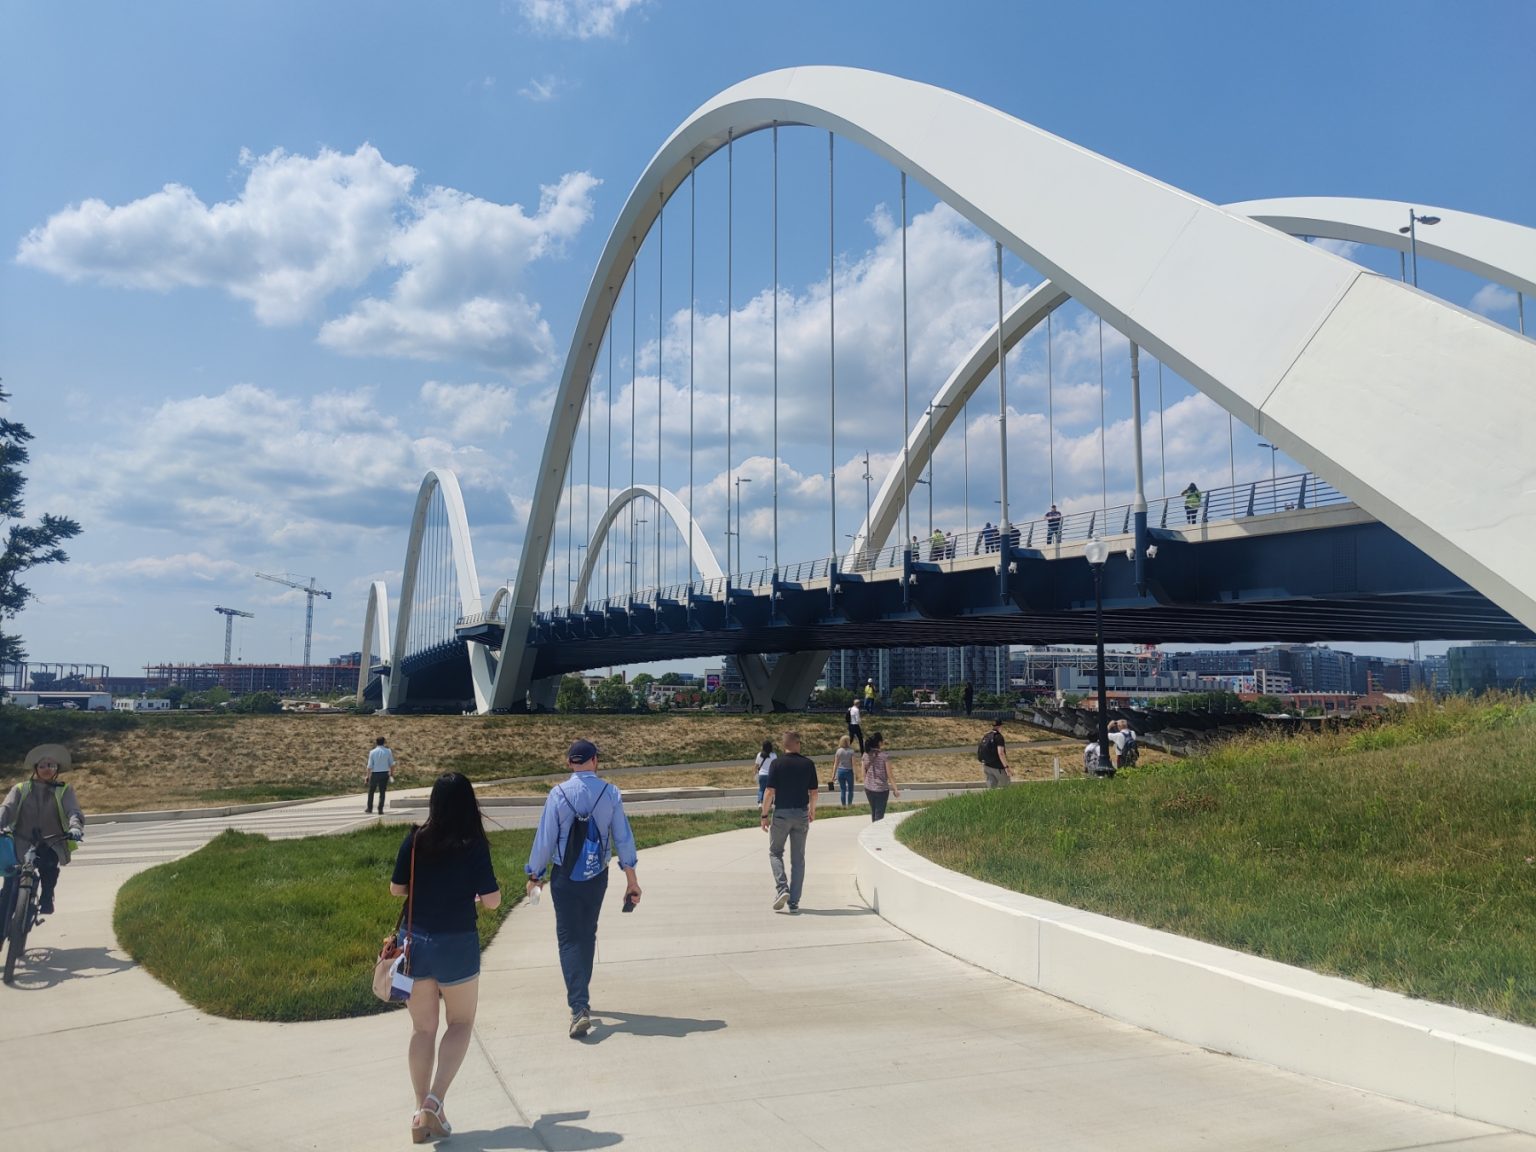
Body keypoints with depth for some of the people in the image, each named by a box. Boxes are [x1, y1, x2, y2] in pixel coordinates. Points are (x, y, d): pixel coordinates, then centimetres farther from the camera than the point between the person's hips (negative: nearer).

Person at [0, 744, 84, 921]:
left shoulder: (64, 791, 8)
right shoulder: (21, 789, 11)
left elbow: (73, 811, -9)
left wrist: (75, 827, -32)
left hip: (51, 844, -1)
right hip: (22, 843, 1)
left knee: (48, 863, -32)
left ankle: (47, 900, -14)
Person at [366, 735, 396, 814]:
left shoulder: (372, 752, -5)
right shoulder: (388, 752, -2)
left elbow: (370, 766, -6)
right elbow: (392, 764, 0)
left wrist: (368, 776, 1)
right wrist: (392, 774, 8)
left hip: (375, 774, -1)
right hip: (385, 774, 1)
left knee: (371, 791, 16)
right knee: (382, 792, 6)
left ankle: (369, 808, 23)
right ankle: (380, 810, 3)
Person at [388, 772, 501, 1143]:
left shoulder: (415, 840, -5)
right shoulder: (473, 845, -13)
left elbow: (396, 888, 3)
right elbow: (492, 900, -12)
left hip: (416, 942, 3)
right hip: (457, 945, -3)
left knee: (422, 1028, 15)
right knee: (460, 1023, 15)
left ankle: (422, 1113, 18)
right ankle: (434, 1100, -1)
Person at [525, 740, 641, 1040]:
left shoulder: (559, 793, -13)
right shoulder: (610, 793, -8)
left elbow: (545, 838, -9)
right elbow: (623, 838, -5)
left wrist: (535, 875, 5)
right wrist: (631, 879, 3)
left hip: (564, 876, -3)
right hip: (597, 876, 3)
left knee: (569, 938, 1)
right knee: (588, 935, 20)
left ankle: (579, 1008, -13)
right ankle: (581, 998, 34)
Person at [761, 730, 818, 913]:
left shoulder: (777, 763, -8)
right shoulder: (808, 764, 0)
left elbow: (770, 792, -11)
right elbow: (813, 792, 6)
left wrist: (764, 815, -3)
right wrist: (812, 810, 23)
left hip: (781, 813, -2)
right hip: (801, 814, 2)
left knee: (775, 853, 13)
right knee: (798, 858, 9)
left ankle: (782, 889, -7)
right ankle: (794, 901, 8)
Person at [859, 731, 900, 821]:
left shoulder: (866, 756, -3)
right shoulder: (884, 757, -16)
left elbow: (864, 774, 4)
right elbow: (889, 776, -11)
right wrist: (895, 789, 0)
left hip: (868, 789, 5)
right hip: (881, 789, -5)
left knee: (873, 812, 22)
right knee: (879, 814, 7)